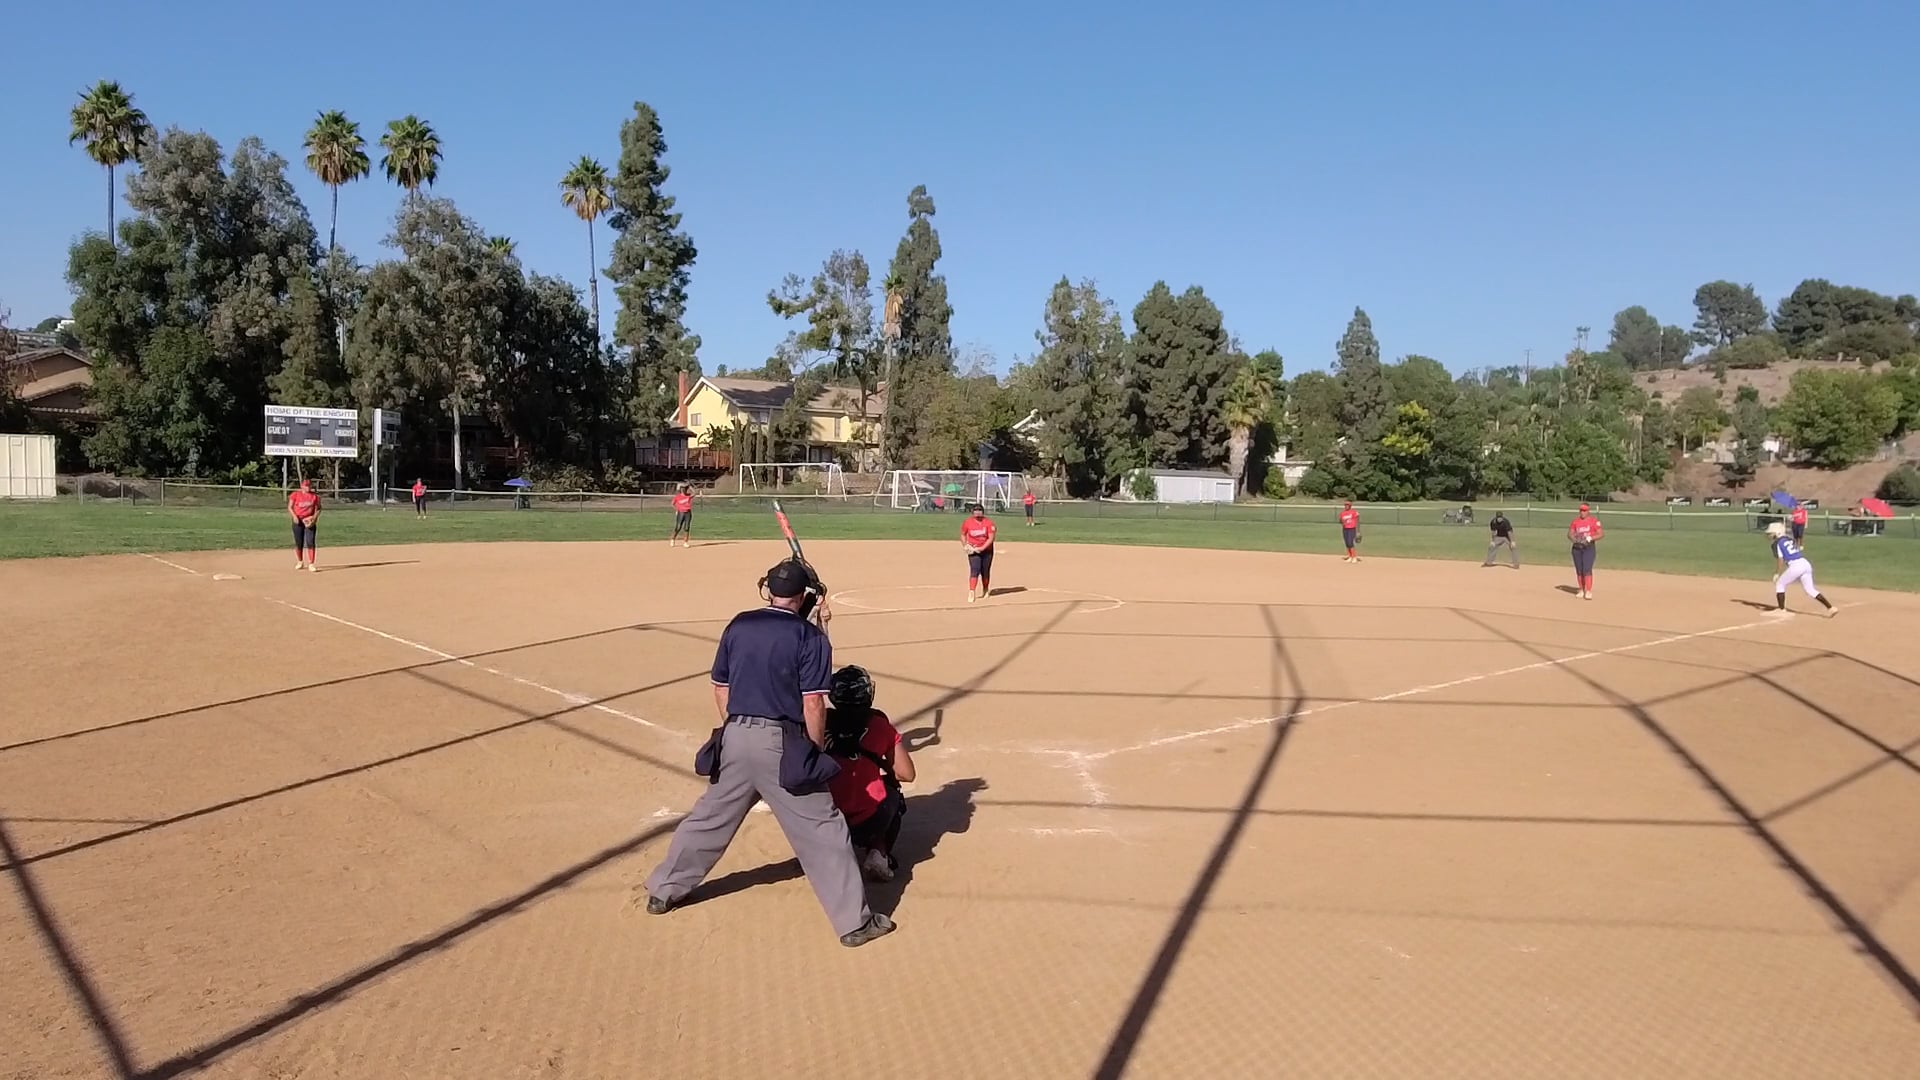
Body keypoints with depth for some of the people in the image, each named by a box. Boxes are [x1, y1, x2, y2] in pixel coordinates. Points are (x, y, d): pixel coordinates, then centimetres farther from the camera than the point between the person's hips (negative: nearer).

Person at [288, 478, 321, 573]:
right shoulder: (295, 495, -1)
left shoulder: (315, 496, 3)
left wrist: (314, 517, -10)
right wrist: (294, 516, -15)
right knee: (299, 543, 8)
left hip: (309, 521, 0)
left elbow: (318, 508, 6)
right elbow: (290, 507, 1)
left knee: (310, 542, -10)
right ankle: (300, 562, 28)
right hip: (298, 521, 0)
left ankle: (311, 565, -10)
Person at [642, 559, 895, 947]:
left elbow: (720, 687, 13)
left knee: (710, 818, 21)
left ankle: (663, 891, 33)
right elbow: (813, 702, -11)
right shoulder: (810, 636, -7)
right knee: (822, 829, 0)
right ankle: (854, 921, 2)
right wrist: (816, 752, 0)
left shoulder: (738, 626, 8)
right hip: (781, 742, -5)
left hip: (735, 737, 5)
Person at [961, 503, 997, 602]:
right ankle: (971, 593, -22)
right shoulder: (967, 522, -4)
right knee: (975, 571, -16)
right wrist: (965, 546, -7)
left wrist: (982, 548, -22)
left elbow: (991, 538, -14)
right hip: (973, 551, -1)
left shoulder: (989, 522, -9)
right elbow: (963, 535, 9)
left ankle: (985, 591, 32)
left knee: (985, 572, 11)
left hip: (987, 550, 1)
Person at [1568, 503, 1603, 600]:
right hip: (1576, 547, 4)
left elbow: (1601, 533, -6)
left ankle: (1588, 592, -13)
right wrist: (1574, 538, -13)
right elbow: (1569, 534, 10)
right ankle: (1581, 590, 17)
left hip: (1589, 547, -4)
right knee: (1579, 569, 7)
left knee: (1587, 569, -13)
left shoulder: (1594, 521, -3)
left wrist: (1590, 538, -20)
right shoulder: (1575, 521, 8)